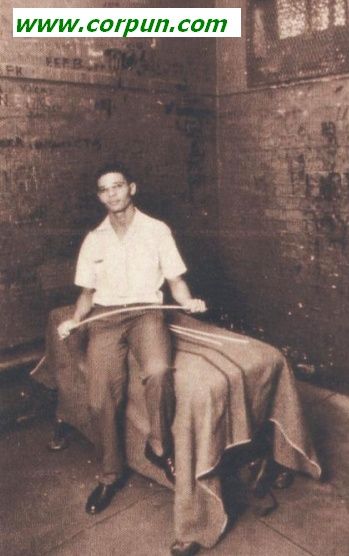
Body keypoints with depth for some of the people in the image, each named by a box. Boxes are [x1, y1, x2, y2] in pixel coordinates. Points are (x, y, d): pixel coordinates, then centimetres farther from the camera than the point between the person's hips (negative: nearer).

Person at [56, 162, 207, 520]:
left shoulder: (157, 230, 7)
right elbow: (88, 291, 17)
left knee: (159, 371, -34)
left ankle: (159, 446, -6)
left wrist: (187, 301, -12)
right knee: (101, 398, -18)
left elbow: (175, 279, 8)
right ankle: (111, 475, 7)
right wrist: (74, 319, -1)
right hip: (105, 316, 2)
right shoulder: (93, 240, 14)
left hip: (146, 310, -2)